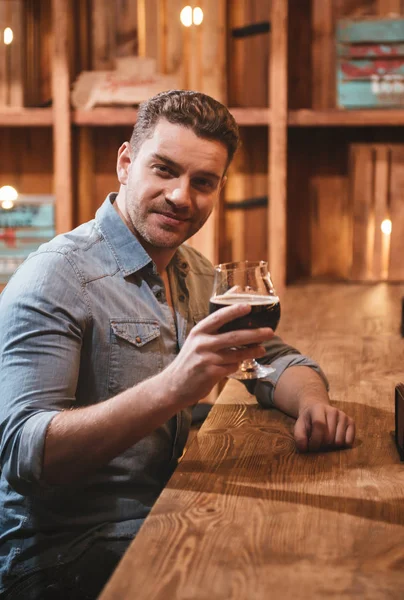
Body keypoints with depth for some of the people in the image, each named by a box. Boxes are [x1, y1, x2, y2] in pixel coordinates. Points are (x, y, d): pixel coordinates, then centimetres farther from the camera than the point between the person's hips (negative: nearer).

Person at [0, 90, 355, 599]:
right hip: (65, 555, -7)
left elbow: (278, 360, 16)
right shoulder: (56, 278, -17)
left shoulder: (197, 274, 8)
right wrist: (171, 388, -39)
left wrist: (311, 403, -8)